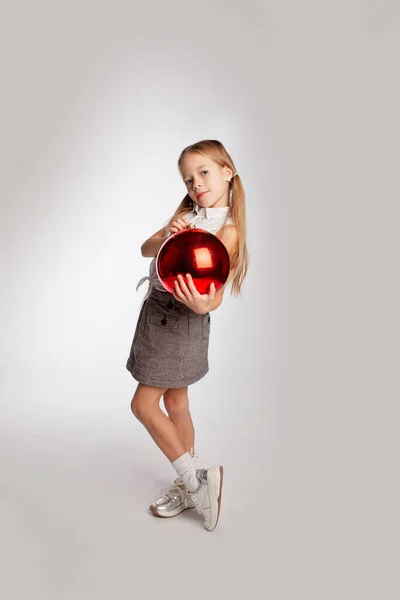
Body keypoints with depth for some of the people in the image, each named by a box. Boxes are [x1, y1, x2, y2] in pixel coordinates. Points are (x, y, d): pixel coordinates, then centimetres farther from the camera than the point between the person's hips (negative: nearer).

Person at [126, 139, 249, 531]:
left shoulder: (228, 230, -14)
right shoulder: (186, 215, 8)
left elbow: (216, 292, -22)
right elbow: (146, 249, 3)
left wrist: (203, 304, -44)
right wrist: (166, 235, -18)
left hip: (183, 320, -7)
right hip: (157, 308, 8)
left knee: (143, 403, -4)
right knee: (175, 401, 13)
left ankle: (194, 481, 9)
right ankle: (190, 484, 28)